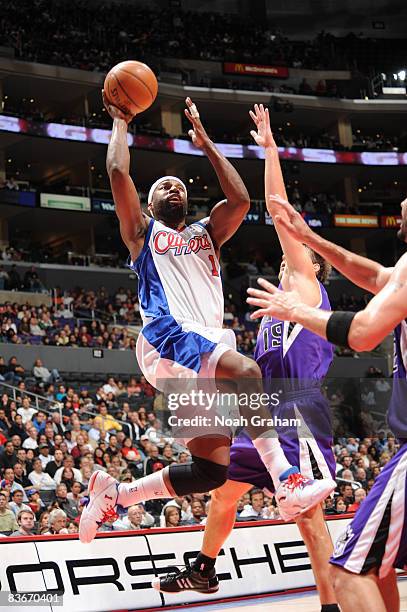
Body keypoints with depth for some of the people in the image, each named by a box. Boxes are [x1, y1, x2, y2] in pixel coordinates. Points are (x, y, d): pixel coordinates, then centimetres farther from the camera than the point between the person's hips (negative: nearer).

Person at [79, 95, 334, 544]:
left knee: (211, 470, -4)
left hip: (209, 344, 6)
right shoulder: (142, 231, 18)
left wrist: (204, 142, 16)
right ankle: (287, 480, -41)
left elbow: (240, 199, 11)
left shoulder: (206, 233, 30)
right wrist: (120, 122, 19)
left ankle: (113, 494, 11)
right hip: (167, 338, -6)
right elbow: (117, 171, 5)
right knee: (246, 371, -36)